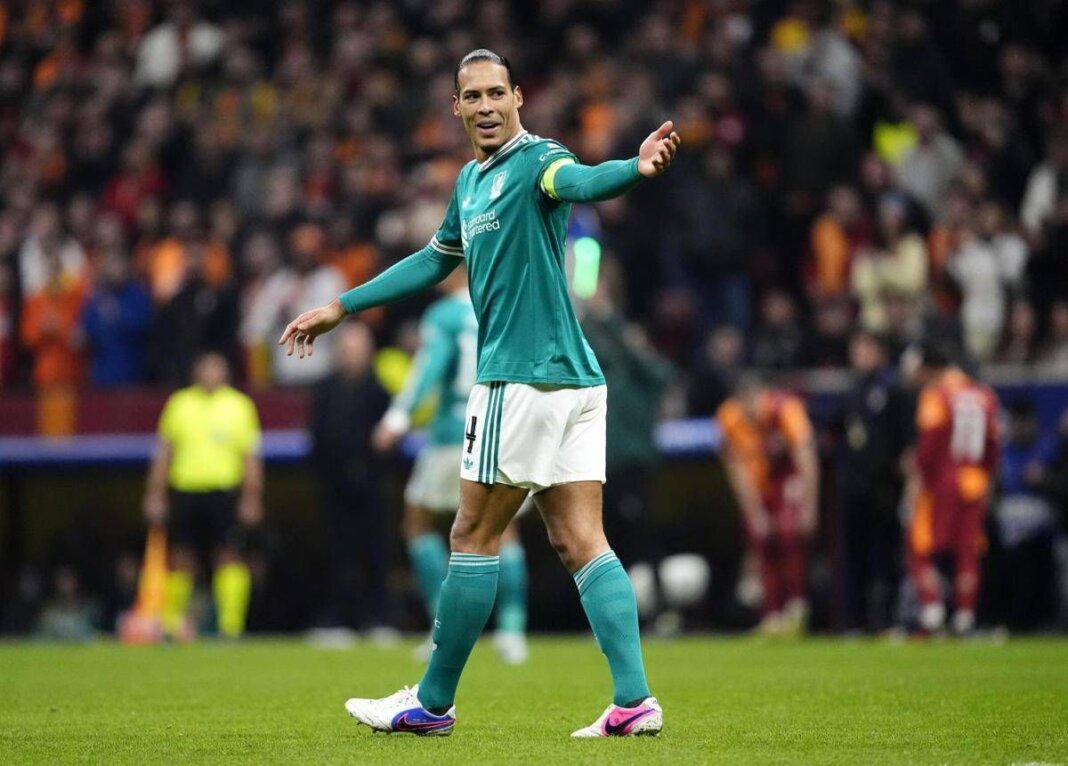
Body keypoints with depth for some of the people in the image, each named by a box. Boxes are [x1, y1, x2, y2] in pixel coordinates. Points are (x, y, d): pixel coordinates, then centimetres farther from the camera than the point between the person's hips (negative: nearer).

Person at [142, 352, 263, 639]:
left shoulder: (240, 405, 7)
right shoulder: (179, 403, 11)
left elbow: (251, 456, 6)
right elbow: (163, 453, 13)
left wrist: (251, 497, -2)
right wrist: (155, 495, 8)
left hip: (225, 492, -1)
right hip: (184, 491, 1)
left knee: (229, 558, -10)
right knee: (182, 560, 3)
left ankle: (231, 622, -10)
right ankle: (172, 620, 15)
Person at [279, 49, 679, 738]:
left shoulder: (537, 160, -11)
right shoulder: (472, 180, 18)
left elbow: (580, 181, -33)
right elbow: (435, 261, 31)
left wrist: (636, 168, -56)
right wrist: (340, 309, 35)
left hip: (523, 380, -9)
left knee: (474, 538, 2)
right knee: (581, 544, 3)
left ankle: (433, 704, 13)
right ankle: (634, 701, -3)